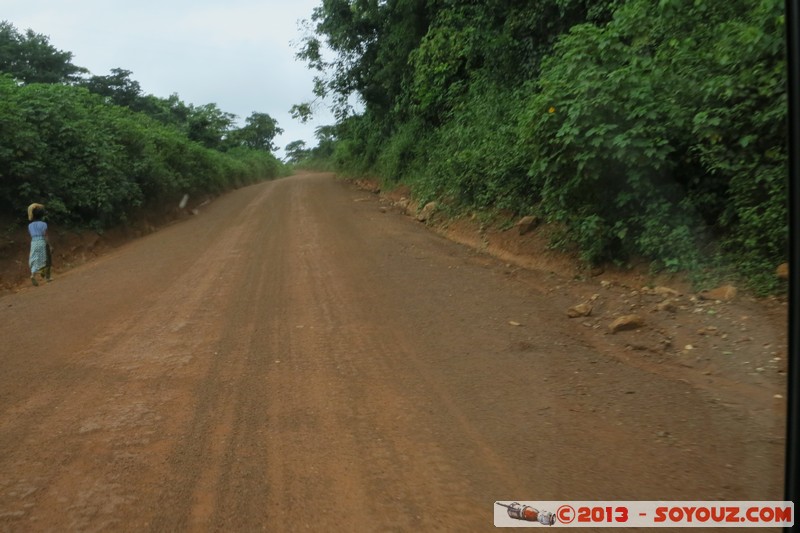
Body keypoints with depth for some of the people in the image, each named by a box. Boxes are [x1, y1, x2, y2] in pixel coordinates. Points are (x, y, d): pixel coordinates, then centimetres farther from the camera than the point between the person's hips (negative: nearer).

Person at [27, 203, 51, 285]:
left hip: (33, 243, 4)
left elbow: (31, 236, 7)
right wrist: (49, 246, -6)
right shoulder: (43, 224, -6)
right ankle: (47, 277, 15)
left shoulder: (30, 225, 7)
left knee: (35, 261, 5)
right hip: (42, 243, -4)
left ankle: (33, 275, -17)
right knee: (45, 260, 9)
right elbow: (45, 236, -8)